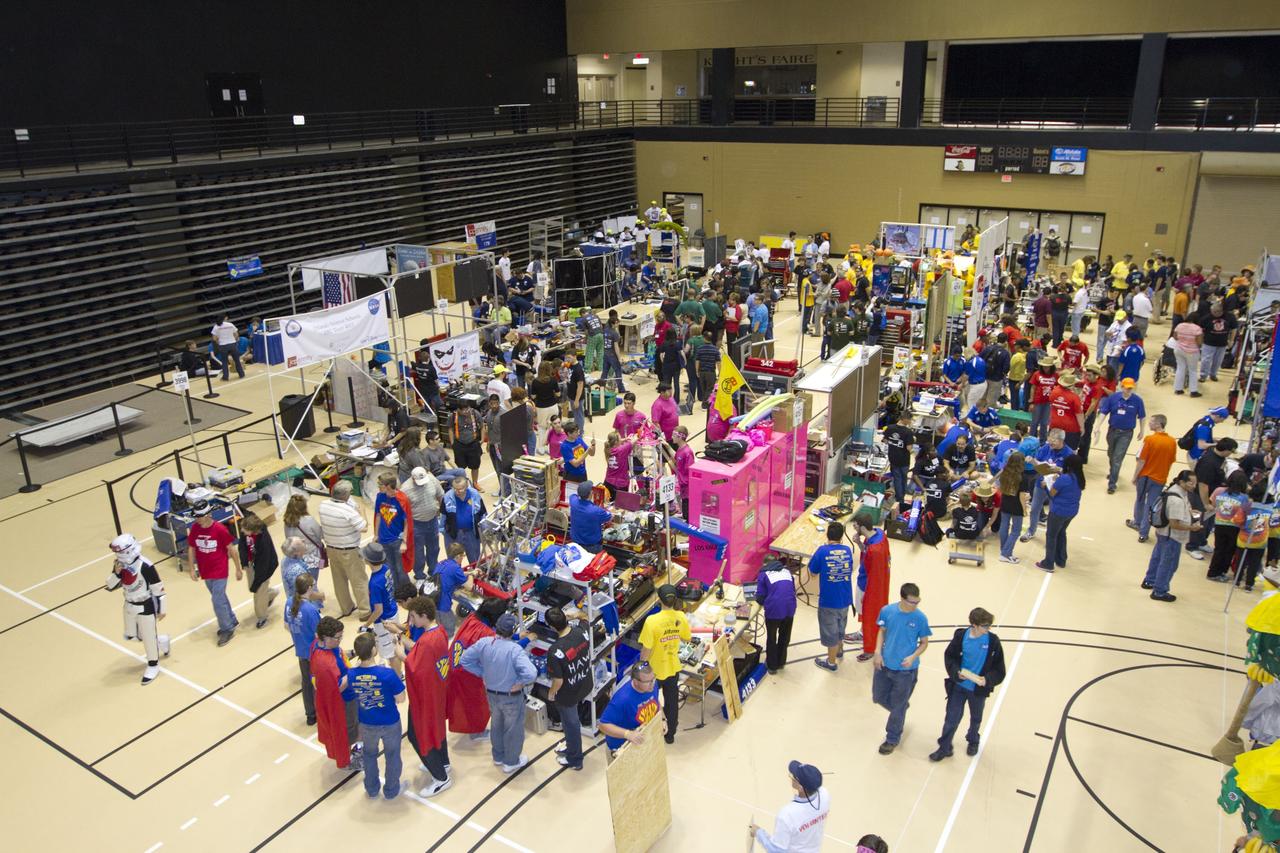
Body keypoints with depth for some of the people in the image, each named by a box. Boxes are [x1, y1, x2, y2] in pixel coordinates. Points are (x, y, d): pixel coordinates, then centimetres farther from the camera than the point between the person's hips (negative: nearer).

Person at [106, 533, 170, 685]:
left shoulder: (145, 566, -28)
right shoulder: (120, 564, -8)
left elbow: (158, 588, -19)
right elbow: (110, 587, -1)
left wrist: (162, 609, -11)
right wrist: (116, 573, -21)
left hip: (146, 606, -7)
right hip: (129, 605, 7)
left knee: (148, 636, 7)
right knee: (131, 635, 19)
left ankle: (153, 665, 28)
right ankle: (161, 641, 41)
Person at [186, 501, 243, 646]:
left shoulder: (220, 529, -19)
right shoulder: (195, 529, -6)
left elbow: (231, 549, -11)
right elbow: (191, 549, 6)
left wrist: (238, 569, -5)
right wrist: (192, 569, 4)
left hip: (219, 571, -5)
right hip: (205, 572, 5)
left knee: (218, 601, -5)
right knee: (220, 598, 19)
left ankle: (227, 630, 13)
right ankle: (231, 621, 39)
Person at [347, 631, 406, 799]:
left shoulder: (351, 673, -22)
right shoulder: (388, 674, -33)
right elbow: (400, 699, -20)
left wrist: (358, 663, 3)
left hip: (367, 724, 3)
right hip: (390, 723, -3)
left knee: (369, 755, 30)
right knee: (392, 756, 24)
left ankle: (371, 790, 49)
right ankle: (391, 790, 43)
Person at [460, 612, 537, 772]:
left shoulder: (483, 643, -17)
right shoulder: (515, 649, -33)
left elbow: (465, 660, -5)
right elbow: (531, 674, -41)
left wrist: (482, 673, 1)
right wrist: (519, 683, -21)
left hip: (491, 693, 5)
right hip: (511, 697, -5)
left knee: (496, 725, 28)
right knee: (513, 729, 18)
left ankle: (498, 757, 48)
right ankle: (511, 762, 36)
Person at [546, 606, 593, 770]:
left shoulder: (555, 652, -36)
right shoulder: (580, 632, -19)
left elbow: (558, 681, -25)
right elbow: (588, 656, 0)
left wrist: (551, 693, -5)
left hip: (568, 695, -6)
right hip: (585, 686, 6)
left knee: (571, 724, 19)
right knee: (573, 720, 30)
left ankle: (574, 760, 41)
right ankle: (571, 746, 54)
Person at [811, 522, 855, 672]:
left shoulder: (822, 551, -17)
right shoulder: (848, 550, -4)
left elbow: (813, 573, -6)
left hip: (828, 600, -5)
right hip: (845, 598, 5)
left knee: (830, 630, 12)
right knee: (840, 625, 28)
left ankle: (831, 662, 26)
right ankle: (839, 649, 51)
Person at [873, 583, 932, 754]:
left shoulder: (920, 618, -18)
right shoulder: (887, 611, -12)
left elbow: (924, 643, -5)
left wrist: (913, 657, -21)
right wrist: (878, 652, -7)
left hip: (906, 669, -3)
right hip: (885, 664, 3)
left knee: (898, 707, 10)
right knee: (879, 697, 19)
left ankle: (892, 739, 31)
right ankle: (901, 709, 50)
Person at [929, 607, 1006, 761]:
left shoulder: (993, 641, -16)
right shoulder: (961, 636, -16)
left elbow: (999, 668, -9)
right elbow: (949, 656, -4)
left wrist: (987, 679, -25)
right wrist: (956, 672, -20)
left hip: (979, 689, 1)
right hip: (958, 685, -1)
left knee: (976, 718, 24)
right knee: (951, 718, 4)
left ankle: (973, 741, 50)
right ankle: (944, 748, 22)